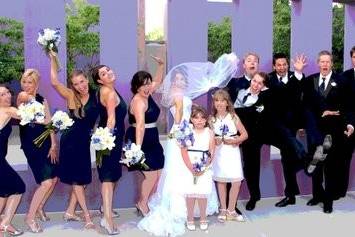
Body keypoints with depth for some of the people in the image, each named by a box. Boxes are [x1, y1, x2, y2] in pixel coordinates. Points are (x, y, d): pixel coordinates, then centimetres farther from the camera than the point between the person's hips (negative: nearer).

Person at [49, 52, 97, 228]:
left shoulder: (95, 94, -3)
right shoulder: (70, 96, -13)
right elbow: (54, 82, -25)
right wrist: (53, 59, -20)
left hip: (84, 141, 5)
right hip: (71, 140, -5)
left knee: (83, 178, 10)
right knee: (77, 178, 2)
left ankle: (70, 212, 24)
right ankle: (87, 215, 7)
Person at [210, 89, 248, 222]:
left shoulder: (233, 117, 1)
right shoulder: (212, 119, 3)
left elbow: (245, 134, 1)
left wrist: (235, 140, -14)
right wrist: (214, 140, -14)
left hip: (232, 152, 0)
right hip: (218, 153, 0)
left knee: (237, 181, -6)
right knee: (221, 181, 6)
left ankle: (231, 211, 10)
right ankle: (223, 210, 22)